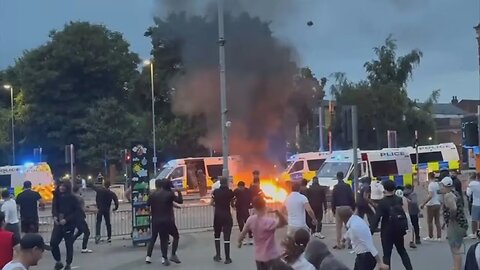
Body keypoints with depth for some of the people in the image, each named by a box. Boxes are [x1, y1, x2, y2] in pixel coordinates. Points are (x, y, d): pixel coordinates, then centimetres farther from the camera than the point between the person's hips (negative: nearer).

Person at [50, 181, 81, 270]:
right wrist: (55, 216, -11)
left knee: (69, 244, 4)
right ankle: (58, 262, 16)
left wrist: (66, 219, -18)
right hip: (58, 223, 4)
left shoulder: (72, 198, -10)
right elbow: (54, 208, 10)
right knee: (53, 242, -5)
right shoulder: (57, 197, 2)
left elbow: (77, 211, -10)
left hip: (69, 224, -4)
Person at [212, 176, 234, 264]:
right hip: (227, 216, -2)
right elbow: (232, 204, -1)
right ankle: (227, 258, -3)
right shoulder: (230, 192, -7)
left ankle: (218, 255, 16)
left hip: (217, 215, 2)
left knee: (217, 235, 19)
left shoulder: (215, 191, -2)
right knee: (226, 237, -2)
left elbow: (212, 203, 2)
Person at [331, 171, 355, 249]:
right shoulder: (347, 186, 3)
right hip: (347, 207, 2)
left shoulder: (335, 187, -1)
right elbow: (352, 198, 2)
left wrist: (333, 209, 5)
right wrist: (353, 208, 9)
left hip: (338, 208, -2)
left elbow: (333, 199, -2)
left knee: (338, 226, 1)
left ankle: (339, 244, -2)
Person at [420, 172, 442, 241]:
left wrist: (423, 204, -21)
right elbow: (440, 193, 12)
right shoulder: (437, 184, 8)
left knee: (430, 221, 3)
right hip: (438, 204, 7)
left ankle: (430, 237, 8)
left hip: (431, 205, -7)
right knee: (437, 221, 10)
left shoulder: (431, 184, -15)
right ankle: (439, 237, 9)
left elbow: (430, 196, -23)